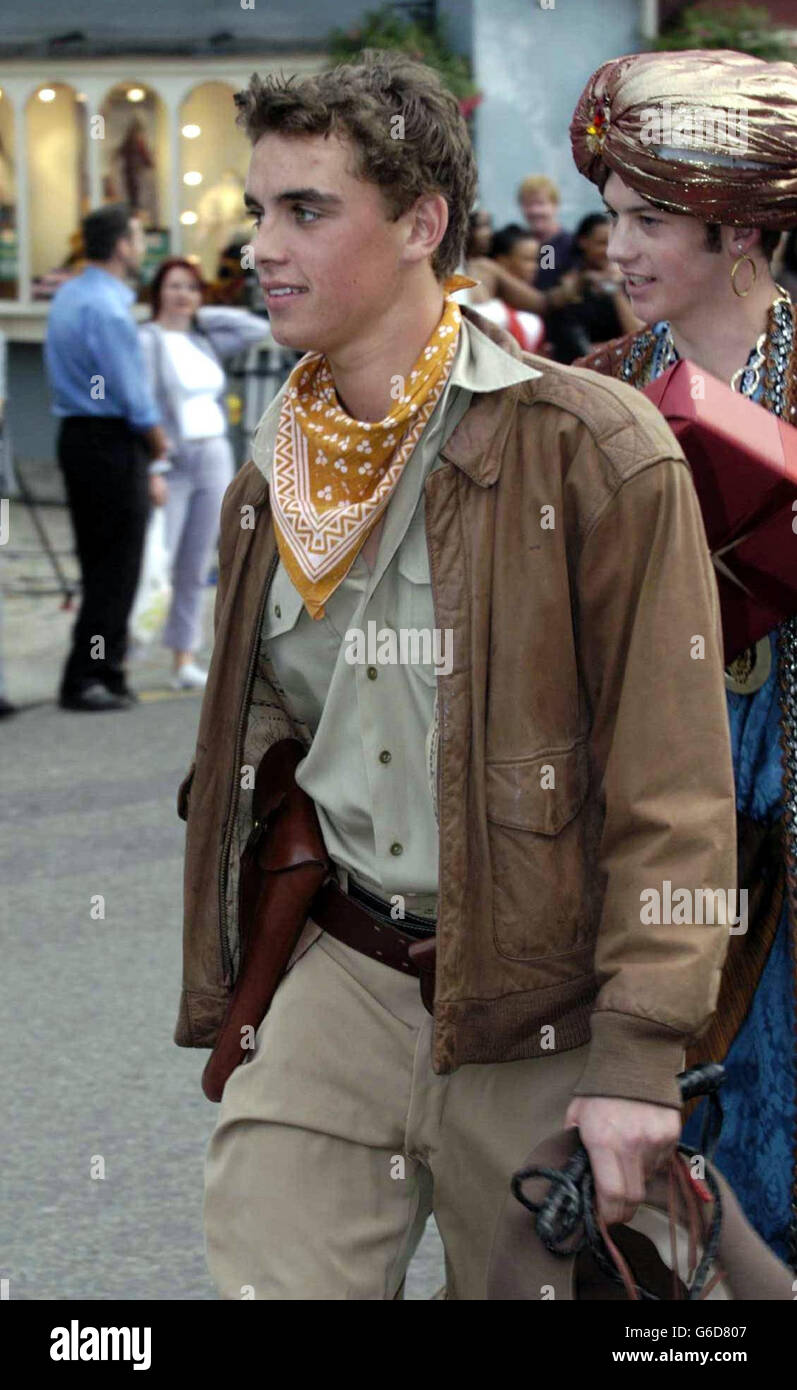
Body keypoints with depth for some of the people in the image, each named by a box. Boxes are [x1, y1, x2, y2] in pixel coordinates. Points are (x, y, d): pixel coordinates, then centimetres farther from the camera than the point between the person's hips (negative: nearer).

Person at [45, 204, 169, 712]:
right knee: (116, 568, -4)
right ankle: (86, 680, -4)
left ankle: (107, 675, 18)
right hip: (113, 442, -10)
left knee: (98, 564, 13)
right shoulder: (108, 307, -18)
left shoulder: (68, 297, 14)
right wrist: (158, 442, 1)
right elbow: (132, 392, -18)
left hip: (77, 437, 10)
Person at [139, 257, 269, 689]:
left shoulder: (204, 340, 12)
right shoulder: (148, 341, -6)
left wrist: (203, 314, 9)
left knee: (195, 570, 6)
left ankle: (185, 660, 8)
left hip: (214, 459, 6)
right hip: (171, 463, -6)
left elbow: (258, 329, 16)